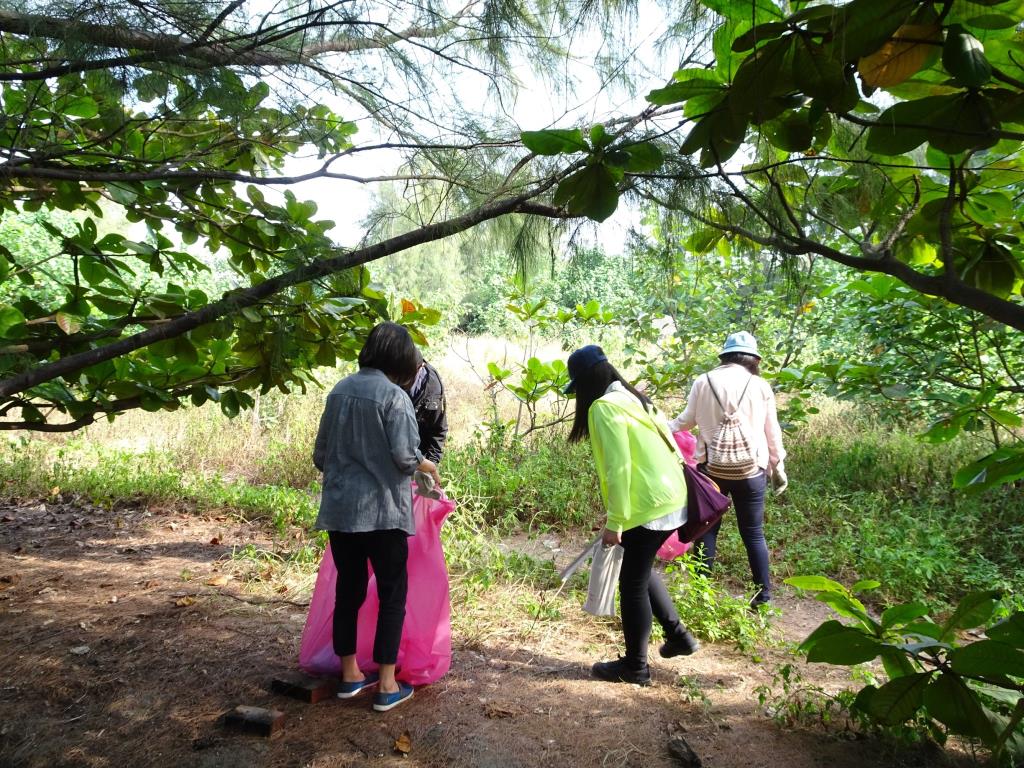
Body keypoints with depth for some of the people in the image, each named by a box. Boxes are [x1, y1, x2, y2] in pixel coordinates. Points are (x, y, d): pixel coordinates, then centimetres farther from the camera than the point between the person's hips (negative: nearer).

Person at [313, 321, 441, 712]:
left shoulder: (339, 390, 7)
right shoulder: (394, 395, -12)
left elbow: (320, 453, 12)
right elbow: (404, 456, -17)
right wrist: (429, 466, 4)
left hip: (339, 509, 6)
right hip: (382, 510, -6)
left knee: (348, 590, 16)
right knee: (392, 594, 7)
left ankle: (350, 674, 27)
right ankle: (386, 685, 12)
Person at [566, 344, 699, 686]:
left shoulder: (604, 406, -15)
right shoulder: (632, 397, 12)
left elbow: (619, 467, -20)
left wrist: (615, 522, -14)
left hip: (650, 506, -9)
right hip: (670, 497, 9)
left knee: (632, 583, 6)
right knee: (640, 571, 25)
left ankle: (635, 666, 19)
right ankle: (677, 635, 31)